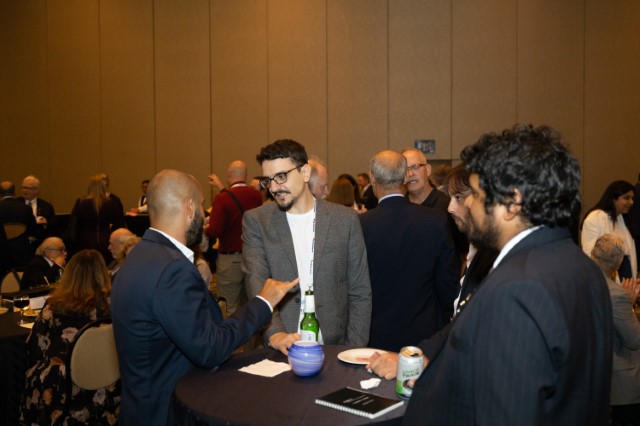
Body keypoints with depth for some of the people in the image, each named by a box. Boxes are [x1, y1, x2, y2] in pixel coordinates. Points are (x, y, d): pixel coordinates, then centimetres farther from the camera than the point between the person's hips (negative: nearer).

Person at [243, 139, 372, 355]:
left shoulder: (345, 219, 3)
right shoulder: (255, 221, 3)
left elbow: (360, 293, 5)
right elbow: (256, 285, -8)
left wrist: (354, 351, -3)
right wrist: (275, 333, -23)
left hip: (333, 348, 0)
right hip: (279, 350, 0)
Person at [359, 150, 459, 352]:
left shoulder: (361, 224, -16)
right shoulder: (437, 221, -10)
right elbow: (449, 284, -2)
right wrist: (442, 326, 14)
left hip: (377, 337, -1)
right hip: (425, 334, 2)